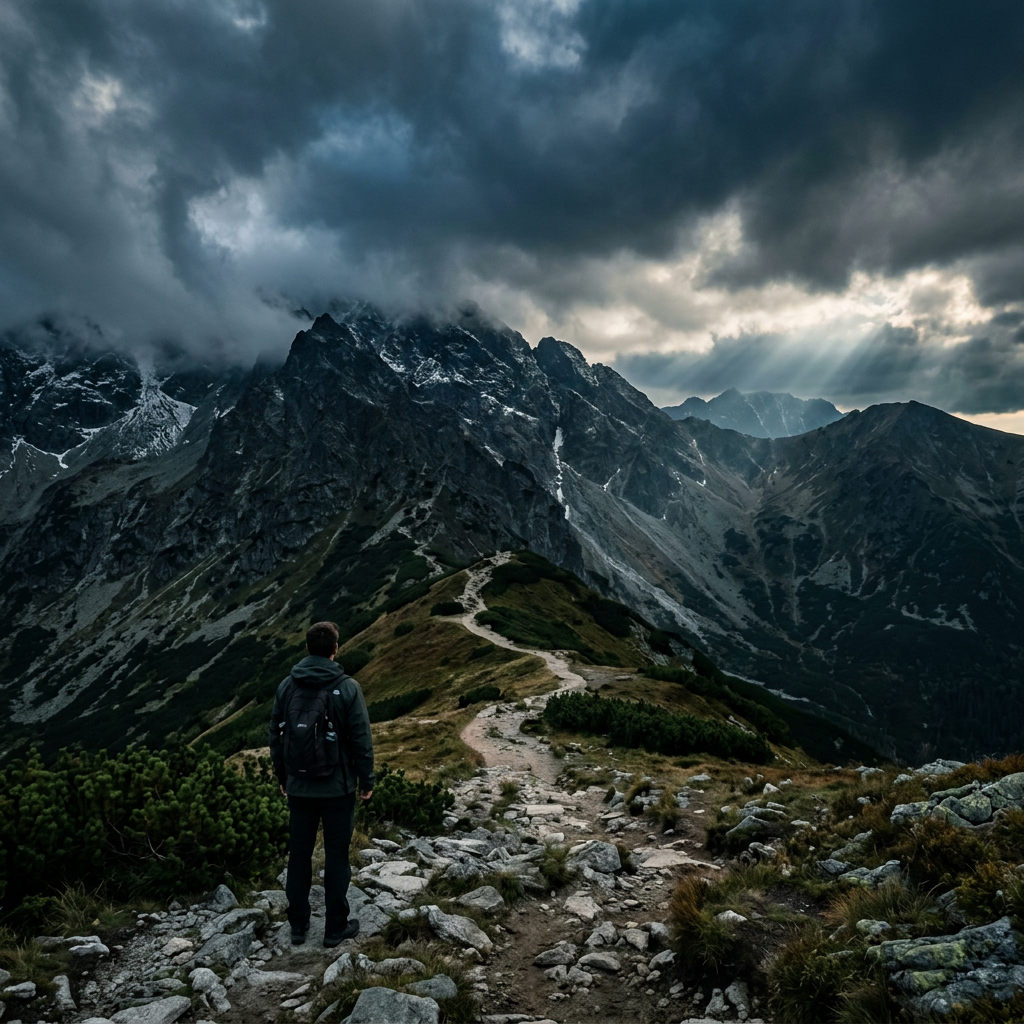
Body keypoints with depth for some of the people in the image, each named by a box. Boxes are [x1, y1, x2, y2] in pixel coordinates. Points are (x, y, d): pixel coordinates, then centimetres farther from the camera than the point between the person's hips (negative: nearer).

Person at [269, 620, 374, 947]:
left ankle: (298, 927, 25)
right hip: (337, 788, -3)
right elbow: (361, 739, -12)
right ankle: (336, 928, 17)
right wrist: (366, 780, 0)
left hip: (298, 787, 4)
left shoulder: (287, 686, -1)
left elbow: (276, 735, 6)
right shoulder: (347, 688, -14)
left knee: (299, 855, 14)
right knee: (336, 857, 8)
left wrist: (282, 778, 18)